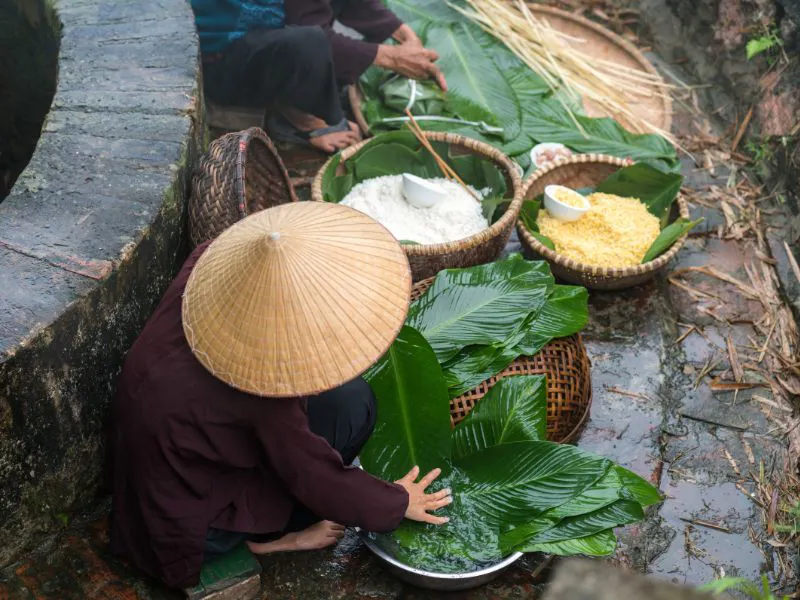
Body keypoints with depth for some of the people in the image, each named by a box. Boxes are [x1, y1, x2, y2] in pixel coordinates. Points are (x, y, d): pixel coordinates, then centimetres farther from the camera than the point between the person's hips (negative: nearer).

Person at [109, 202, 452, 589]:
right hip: (189, 526, -7)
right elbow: (318, 479, -20)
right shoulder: (263, 379, -35)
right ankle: (271, 534, 4)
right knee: (349, 402, -16)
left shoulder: (200, 272, -17)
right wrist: (396, 504, -2)